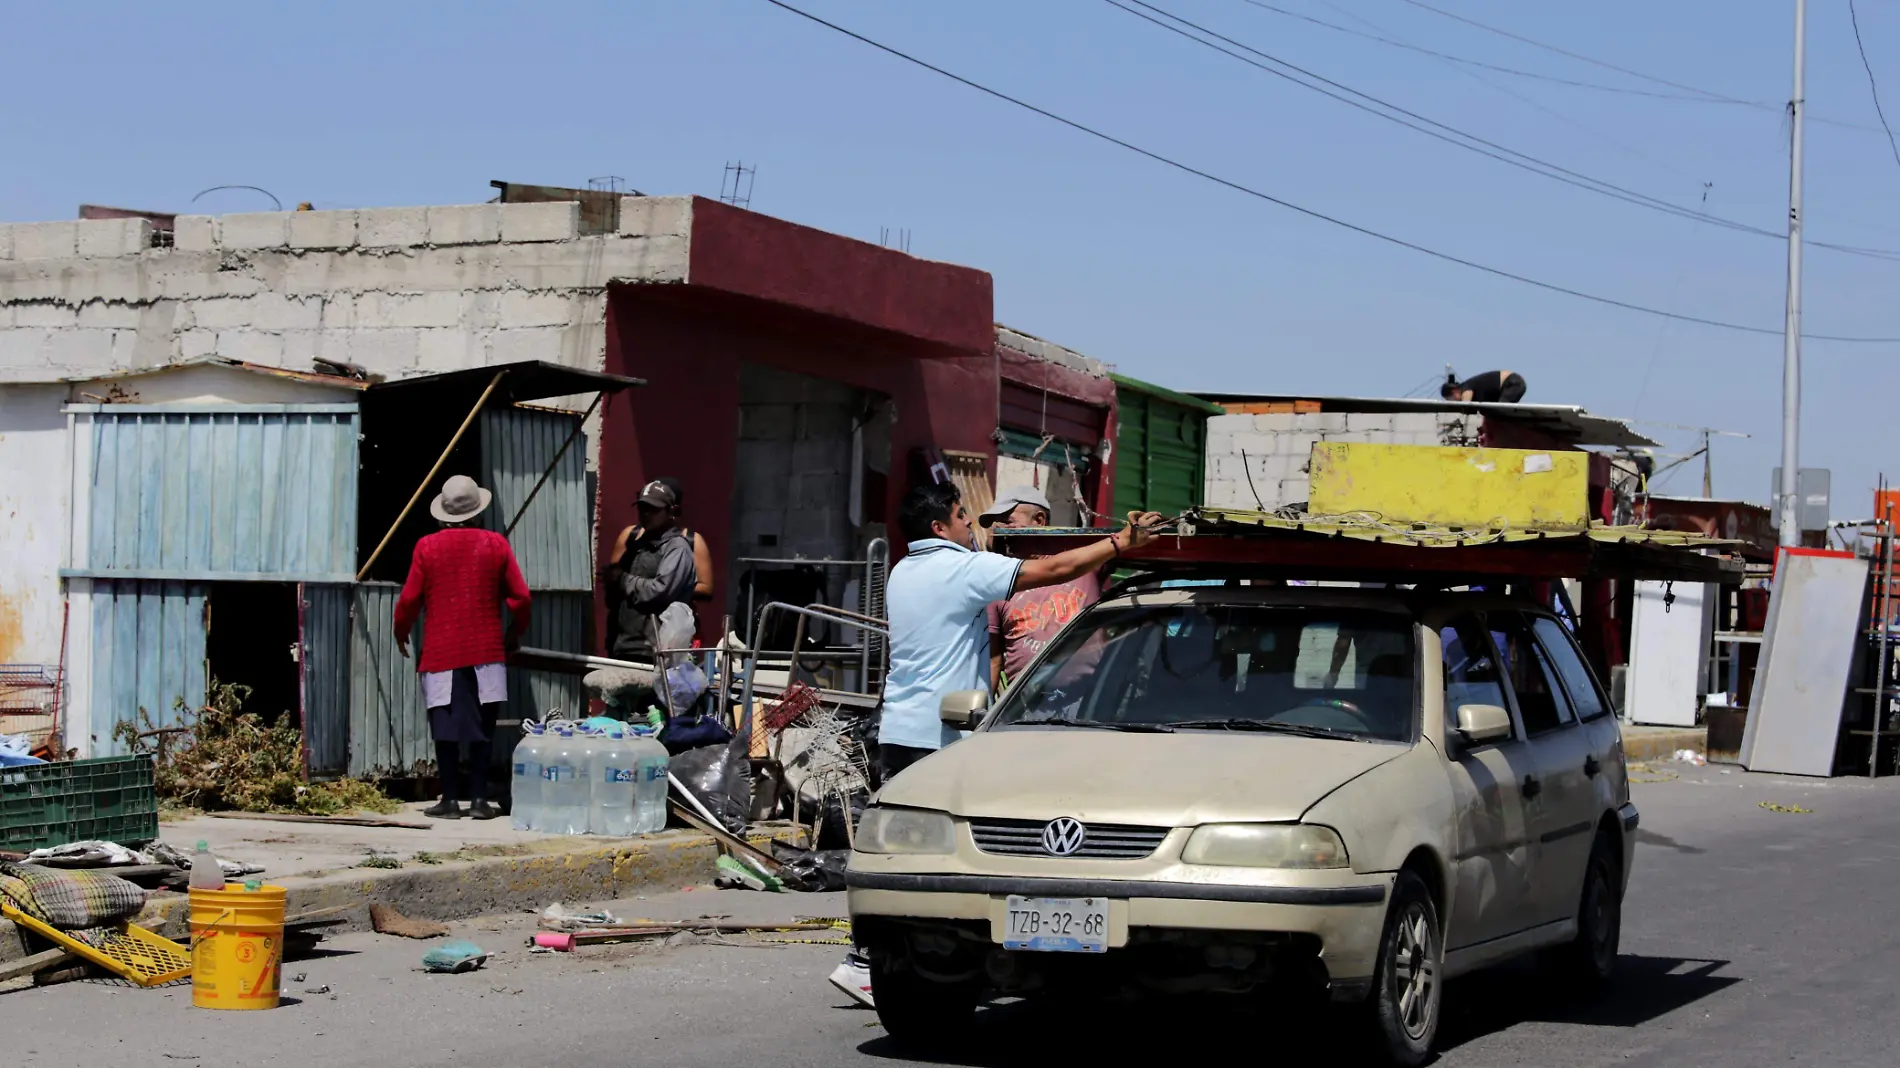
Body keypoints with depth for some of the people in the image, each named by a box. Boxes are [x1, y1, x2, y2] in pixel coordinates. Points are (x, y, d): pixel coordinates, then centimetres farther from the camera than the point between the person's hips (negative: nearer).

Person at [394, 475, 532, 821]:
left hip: (440, 651, -1)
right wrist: (515, 633, 19)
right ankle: (479, 798, 3)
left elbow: (409, 599, -1)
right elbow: (520, 596, 2)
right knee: (481, 725, 5)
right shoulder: (495, 544, 1)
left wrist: (401, 633, 17)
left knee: (446, 727, 2)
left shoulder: (427, 547, -2)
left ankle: (450, 799, 3)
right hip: (486, 651, 1)